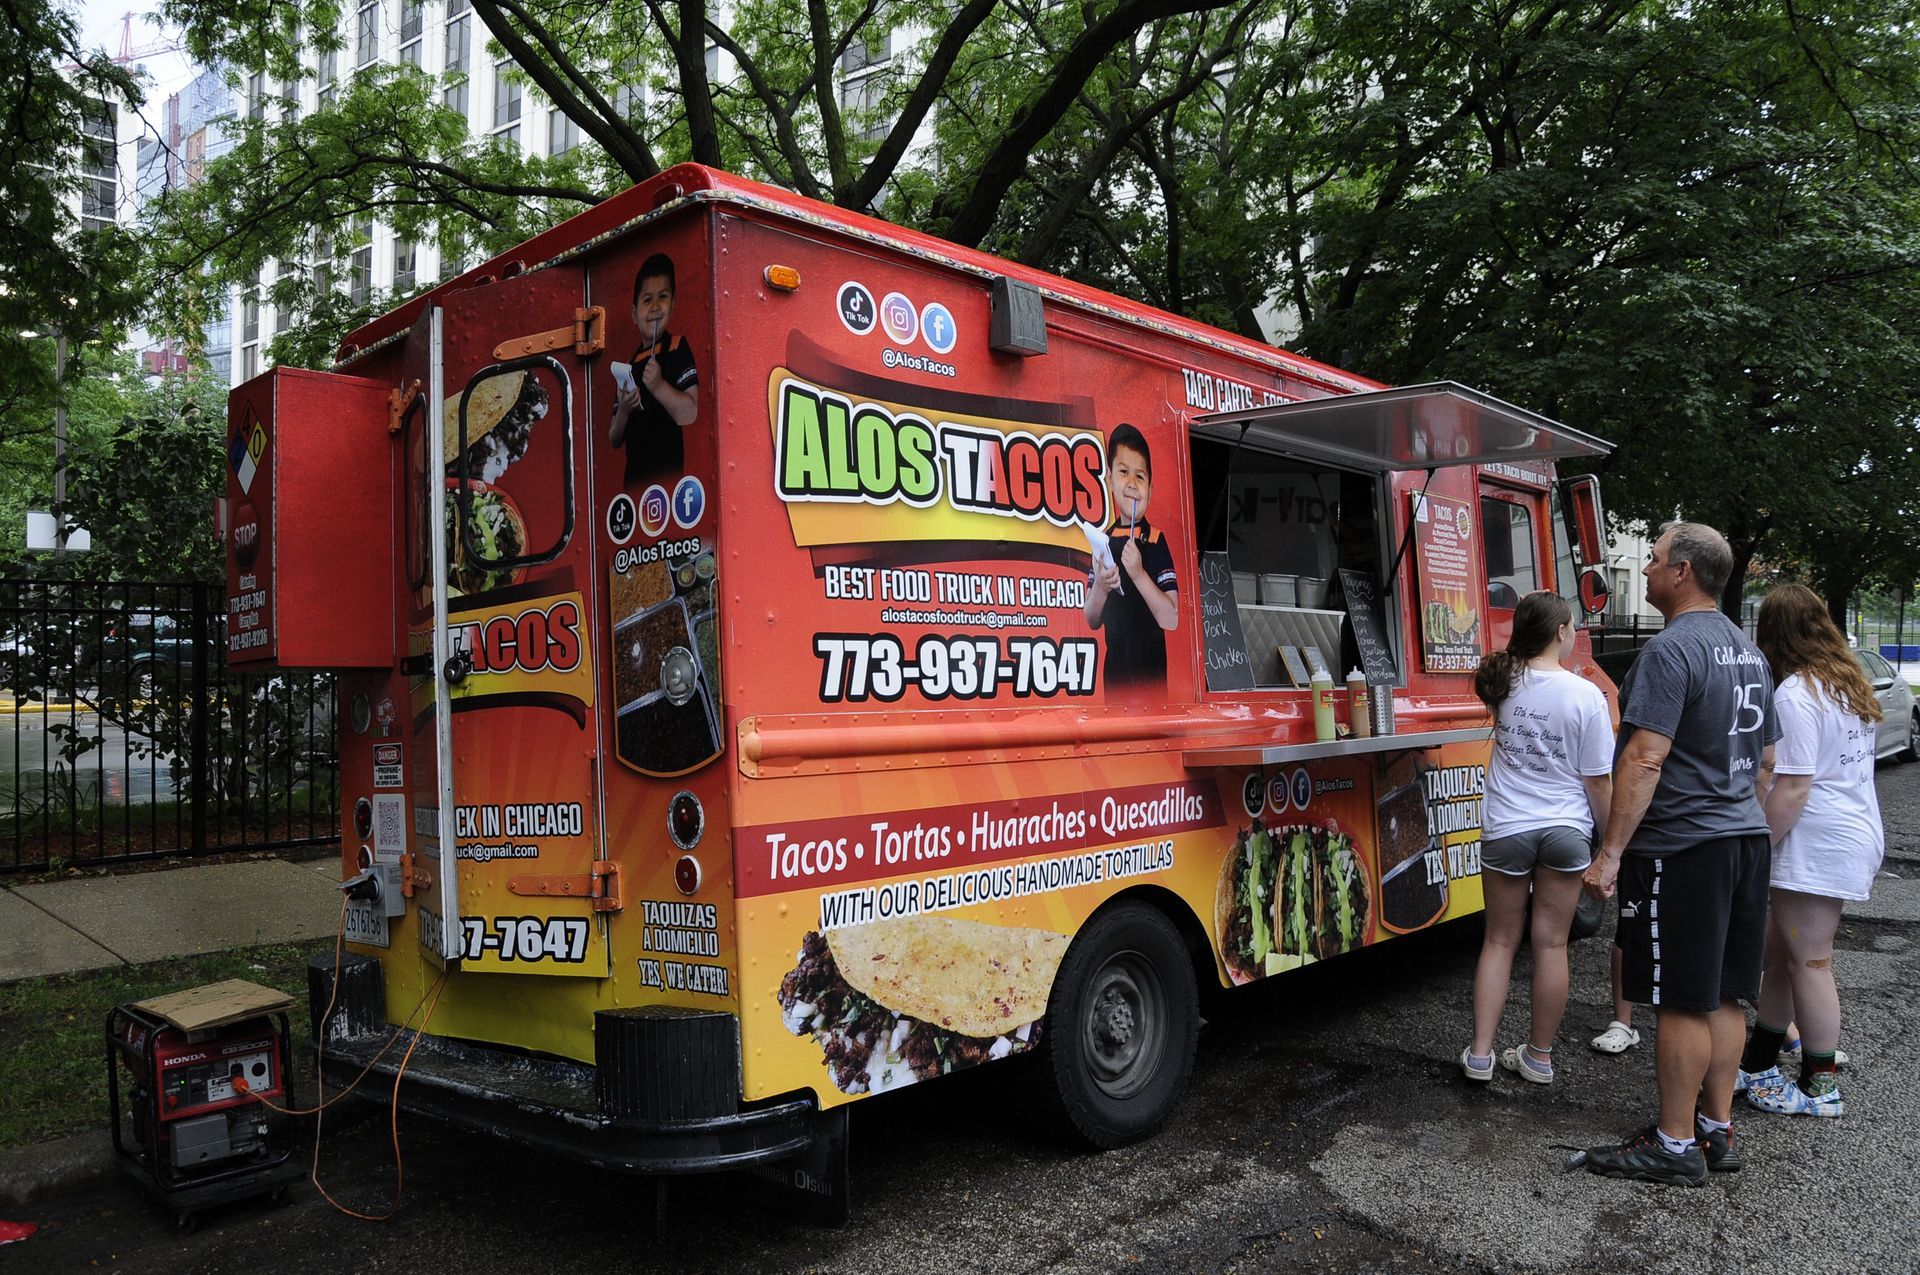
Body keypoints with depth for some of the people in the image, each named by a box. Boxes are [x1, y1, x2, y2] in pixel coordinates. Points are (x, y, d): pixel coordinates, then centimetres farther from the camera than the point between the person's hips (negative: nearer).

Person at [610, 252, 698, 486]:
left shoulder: (678, 348, -1)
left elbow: (689, 413, -12)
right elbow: (614, 440, 14)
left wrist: (658, 386, -23)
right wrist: (623, 411, -4)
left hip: (669, 474, -5)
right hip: (633, 478, 5)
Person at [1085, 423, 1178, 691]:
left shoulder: (1156, 541, -7)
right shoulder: (1104, 541, 7)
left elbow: (1171, 619, -15)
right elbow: (1092, 621, 9)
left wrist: (1139, 575, -24)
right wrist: (1100, 588, -10)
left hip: (1150, 671, -4)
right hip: (1114, 670, 4)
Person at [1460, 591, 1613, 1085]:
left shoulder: (1502, 684, -5)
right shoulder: (1585, 695, -13)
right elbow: (1599, 782, -8)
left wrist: (1532, 616, 14)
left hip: (1506, 830, 2)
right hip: (1566, 831, -2)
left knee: (1500, 940, 13)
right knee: (1551, 944, 9)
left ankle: (1480, 1053, 13)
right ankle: (1539, 1056, 21)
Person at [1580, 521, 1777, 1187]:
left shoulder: (1671, 649, -16)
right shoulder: (1748, 652, 14)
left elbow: (1645, 760, -22)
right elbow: (1763, 762, 21)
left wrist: (1611, 852, -21)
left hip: (1682, 848, -9)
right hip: (1745, 838, 10)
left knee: (1680, 1004, -2)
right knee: (1723, 996, 14)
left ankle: (1675, 1145, 7)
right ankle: (1717, 1129, 24)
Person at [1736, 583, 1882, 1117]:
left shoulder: (1796, 694, -18)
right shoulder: (1849, 684, 11)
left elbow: (1793, 788, -21)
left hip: (1818, 844, -9)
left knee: (1808, 961, 1)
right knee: (1778, 951, 15)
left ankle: (1820, 1089, 12)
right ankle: (1759, 1063, 25)